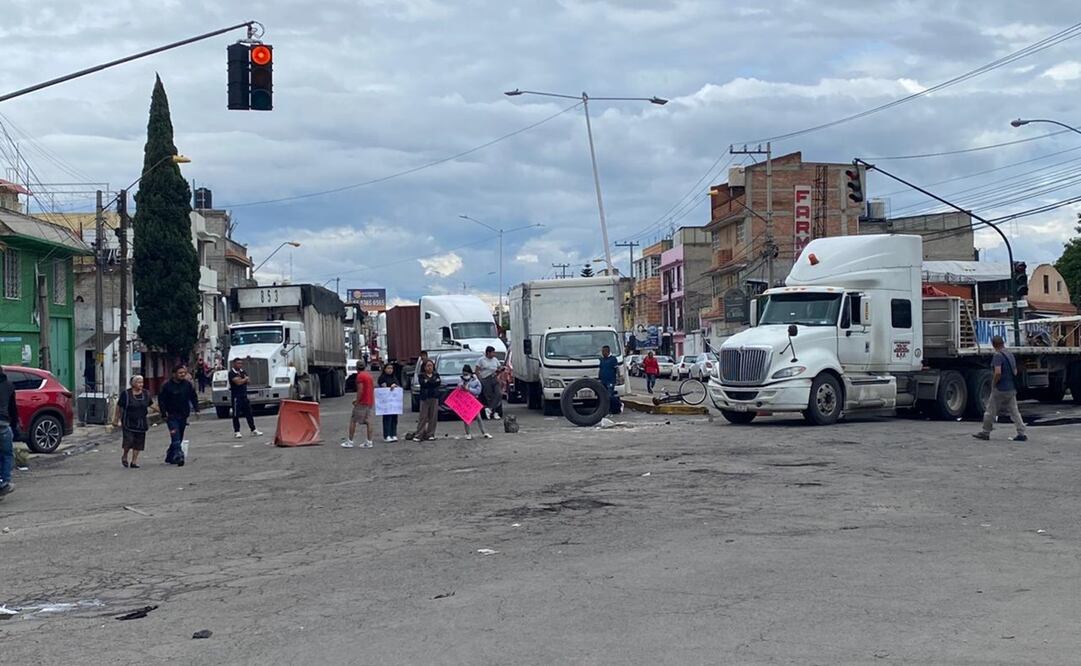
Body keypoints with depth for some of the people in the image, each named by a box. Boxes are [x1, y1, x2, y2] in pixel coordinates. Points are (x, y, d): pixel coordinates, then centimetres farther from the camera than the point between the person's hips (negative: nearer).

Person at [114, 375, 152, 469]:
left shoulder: (146, 394, 6)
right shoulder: (126, 394, -7)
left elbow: (151, 405, 18)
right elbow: (119, 407, -1)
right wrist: (117, 419, 1)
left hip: (141, 424, 4)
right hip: (128, 423, -4)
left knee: (138, 443, 3)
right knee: (128, 441, -10)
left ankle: (134, 461, 12)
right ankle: (124, 457, 16)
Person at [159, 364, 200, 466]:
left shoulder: (187, 384, 4)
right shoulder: (167, 386, -7)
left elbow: (194, 397, 15)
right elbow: (161, 400, -4)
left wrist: (196, 409, 5)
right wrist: (164, 414, -10)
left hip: (183, 416, 5)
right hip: (171, 416, -5)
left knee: (179, 438, 11)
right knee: (175, 436, -17)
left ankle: (169, 457, 24)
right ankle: (178, 456, -23)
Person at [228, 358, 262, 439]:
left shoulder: (242, 371, 13)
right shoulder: (232, 373, -10)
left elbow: (249, 381, 7)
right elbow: (238, 382, -21)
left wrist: (242, 380, -12)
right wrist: (245, 379, -3)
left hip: (244, 395, 7)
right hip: (236, 396, -7)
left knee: (249, 413, 9)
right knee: (236, 414, -1)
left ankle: (253, 430, 14)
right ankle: (236, 432, 5)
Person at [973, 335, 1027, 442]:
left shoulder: (998, 356, -17)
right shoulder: (1010, 354, 11)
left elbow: (998, 373, -27)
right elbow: (1015, 371, 22)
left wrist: (993, 384, -13)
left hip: (1000, 389, -8)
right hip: (1012, 388, 8)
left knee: (991, 411, 5)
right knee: (1014, 411, 8)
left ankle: (985, 433, 15)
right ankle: (1021, 434, 3)